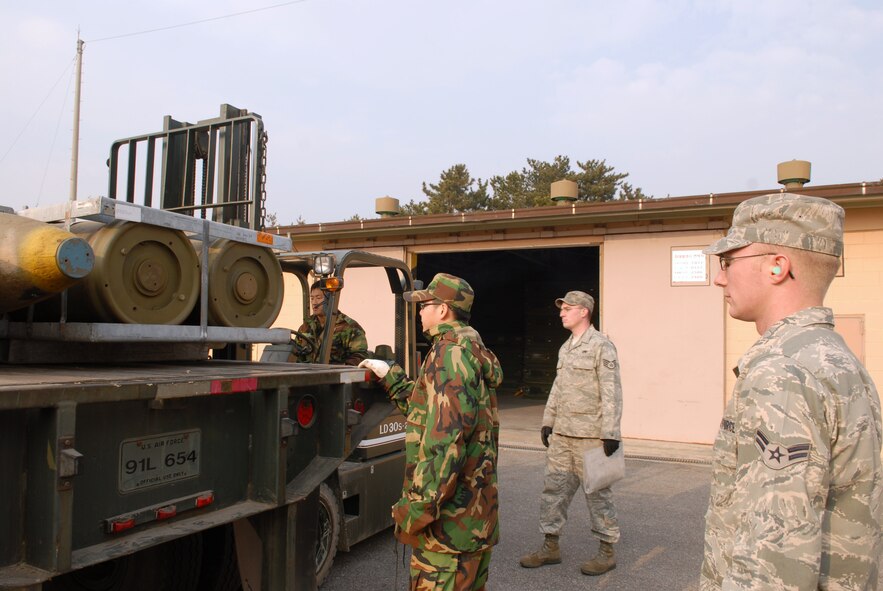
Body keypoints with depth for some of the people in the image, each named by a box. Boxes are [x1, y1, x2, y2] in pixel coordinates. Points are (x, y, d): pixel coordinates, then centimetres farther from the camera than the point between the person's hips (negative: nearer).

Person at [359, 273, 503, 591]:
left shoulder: (451, 352, -16)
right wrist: (391, 377, 24)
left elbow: (446, 436, -25)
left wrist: (418, 505, -24)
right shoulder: (472, 347, 16)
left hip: (450, 510, -10)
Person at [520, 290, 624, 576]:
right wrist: (548, 422, 17)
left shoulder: (602, 347, -10)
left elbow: (611, 392, -15)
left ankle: (607, 552, 18)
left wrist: (610, 433, -19)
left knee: (597, 492, 4)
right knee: (554, 488, 10)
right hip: (561, 434, 8)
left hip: (589, 435, -8)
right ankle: (550, 546, 21)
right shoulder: (565, 348, 14)